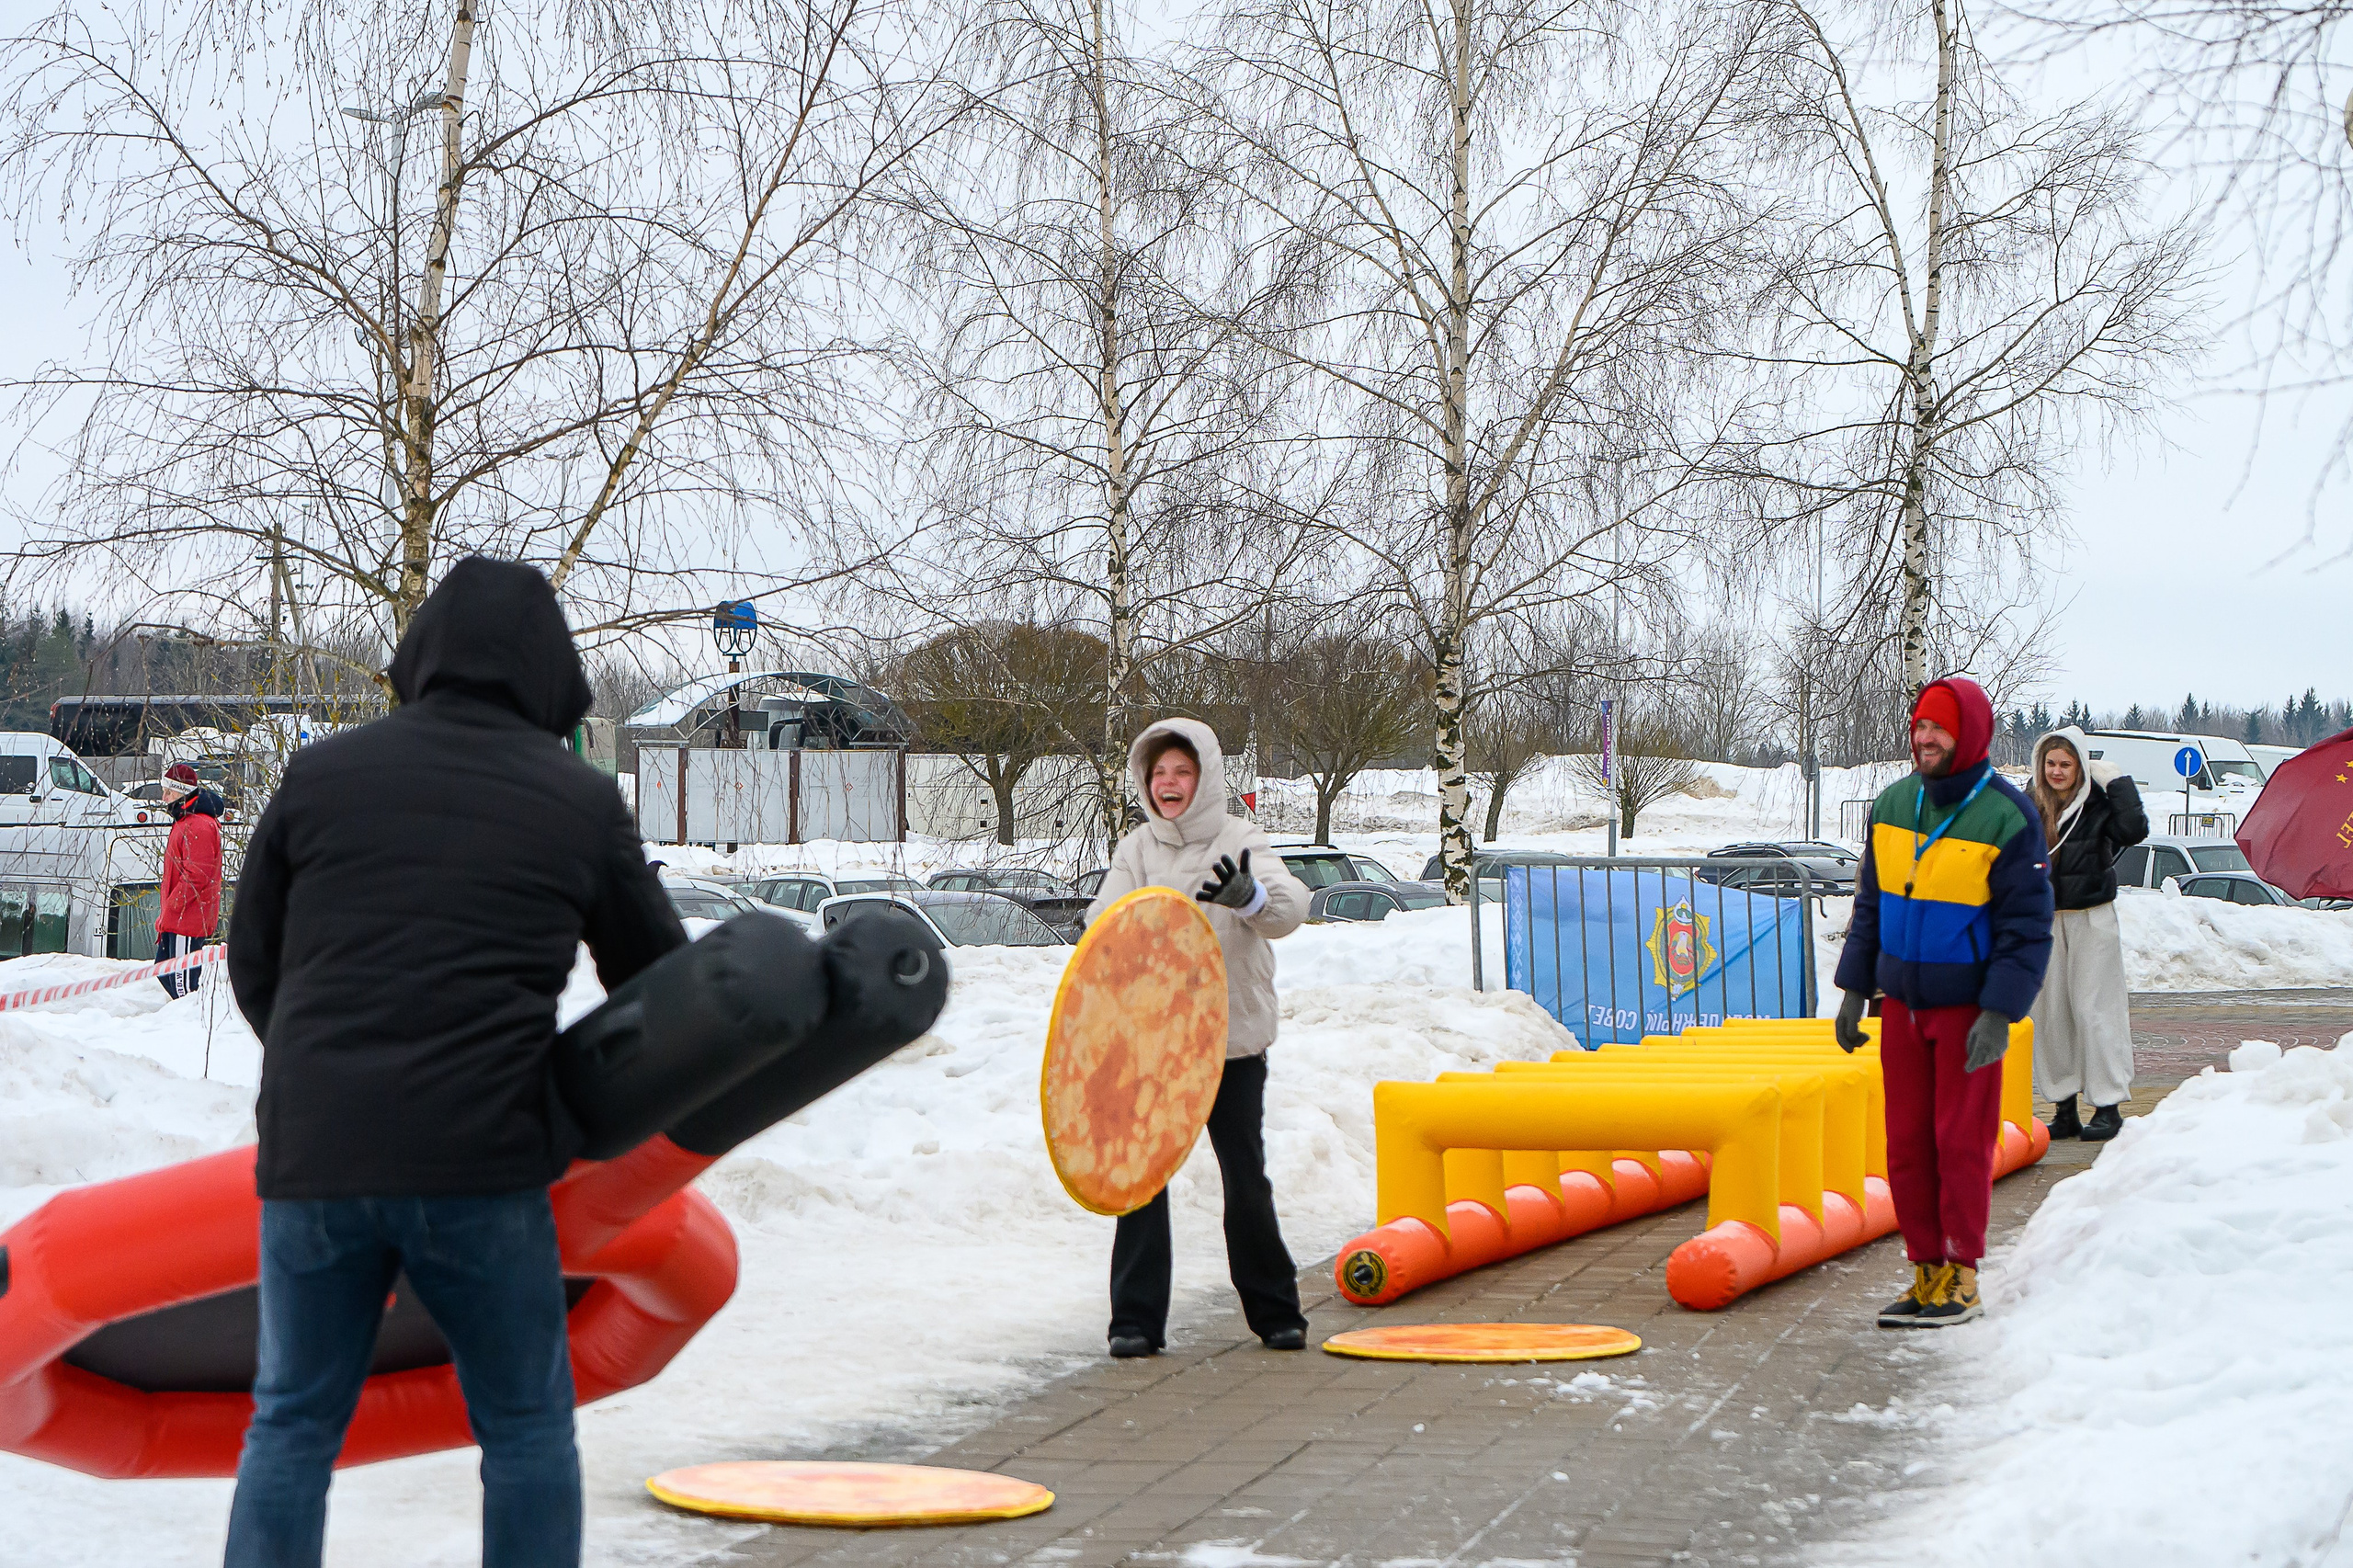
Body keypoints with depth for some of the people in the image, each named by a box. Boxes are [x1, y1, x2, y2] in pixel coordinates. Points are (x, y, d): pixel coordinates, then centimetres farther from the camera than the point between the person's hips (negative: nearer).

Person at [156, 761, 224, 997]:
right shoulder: (184, 823, 19)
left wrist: (170, 909, -18)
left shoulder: (198, 826, -16)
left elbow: (196, 876, -23)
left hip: (187, 920, -11)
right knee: (164, 969, 14)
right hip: (178, 918, 11)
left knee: (182, 977, -9)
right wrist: (166, 913, 20)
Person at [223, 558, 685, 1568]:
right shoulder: (582, 802, 4)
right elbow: (656, 980, 15)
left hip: (313, 1145, 2)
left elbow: (253, 960, 15)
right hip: (481, 1155, -2)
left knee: (292, 1423, 14)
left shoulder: (321, 775, 8)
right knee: (526, 1425, 11)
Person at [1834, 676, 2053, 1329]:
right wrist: (1854, 988, 10)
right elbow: (1870, 904, 15)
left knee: (1961, 1141, -2)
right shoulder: (1893, 805, 5)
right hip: (1902, 1004, 5)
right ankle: (1927, 1270, 14)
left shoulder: (2008, 818, -12)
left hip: (1969, 1007, -5)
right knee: (1906, 1143, 6)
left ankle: (1961, 1276, 8)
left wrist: (1999, 1014, -18)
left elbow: (2027, 928, -11)